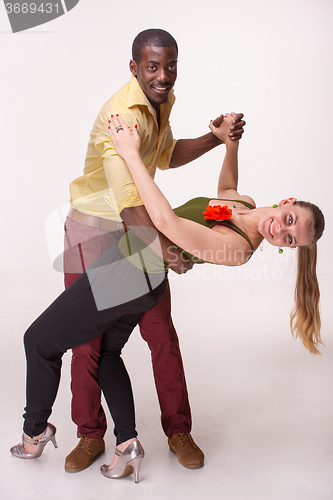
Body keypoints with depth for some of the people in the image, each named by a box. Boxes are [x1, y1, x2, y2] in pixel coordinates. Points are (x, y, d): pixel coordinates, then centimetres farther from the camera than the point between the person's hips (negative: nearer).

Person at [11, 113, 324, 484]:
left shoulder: (238, 249, -29)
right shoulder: (247, 201, -2)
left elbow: (166, 221, -37)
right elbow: (226, 188, 24)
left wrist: (131, 153, -34)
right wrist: (230, 141, 10)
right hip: (141, 280, 10)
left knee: (39, 342, 8)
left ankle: (35, 432, 30)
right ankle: (127, 444, 22)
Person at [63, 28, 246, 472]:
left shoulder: (162, 101, 4)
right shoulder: (122, 115, -23)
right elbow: (127, 198, -32)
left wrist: (215, 139, 8)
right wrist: (163, 245, -41)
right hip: (94, 231, -6)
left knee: (161, 333, 4)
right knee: (88, 338, 3)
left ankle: (178, 431, 20)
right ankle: (91, 436, 22)